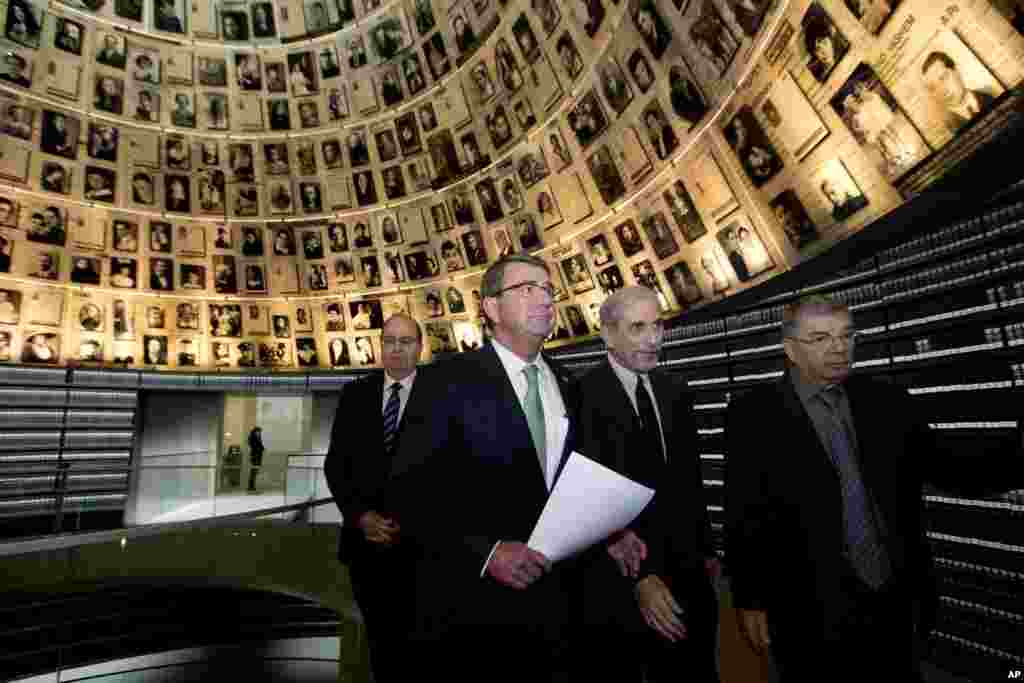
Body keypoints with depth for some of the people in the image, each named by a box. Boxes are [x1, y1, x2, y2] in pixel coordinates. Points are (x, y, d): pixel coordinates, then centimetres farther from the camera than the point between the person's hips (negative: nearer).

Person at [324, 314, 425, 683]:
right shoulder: (355, 394, 5)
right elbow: (335, 463, 3)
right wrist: (360, 515, -9)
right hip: (365, 537, 3)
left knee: (416, 636, 8)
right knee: (380, 634, 19)